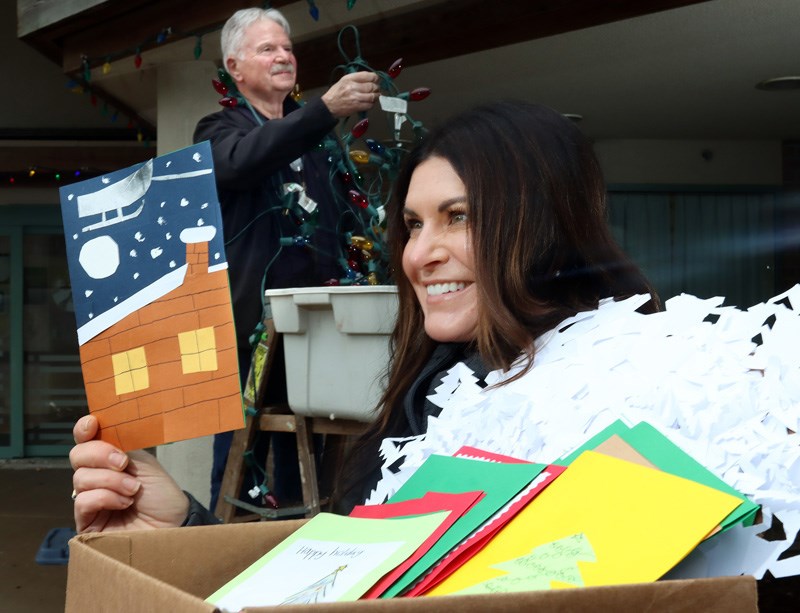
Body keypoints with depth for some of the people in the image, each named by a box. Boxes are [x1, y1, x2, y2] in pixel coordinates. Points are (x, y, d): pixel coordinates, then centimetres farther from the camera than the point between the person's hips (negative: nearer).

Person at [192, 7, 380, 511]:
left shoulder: (317, 135, 19)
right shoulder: (222, 130, 4)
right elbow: (240, 163, -22)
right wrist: (327, 108, -34)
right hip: (250, 322, -4)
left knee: (304, 471, 8)